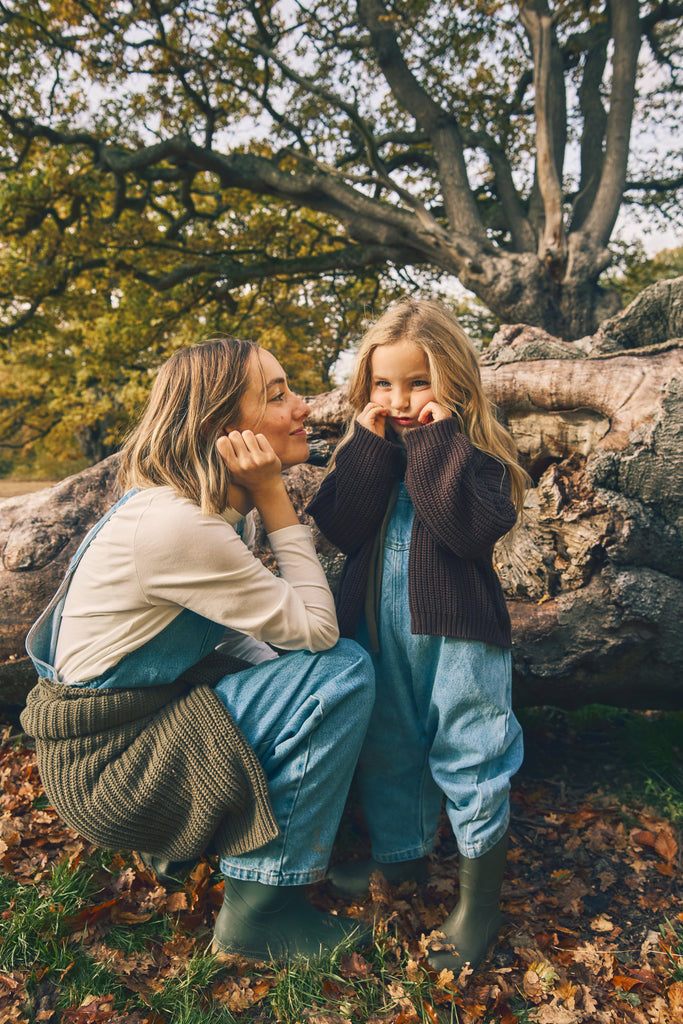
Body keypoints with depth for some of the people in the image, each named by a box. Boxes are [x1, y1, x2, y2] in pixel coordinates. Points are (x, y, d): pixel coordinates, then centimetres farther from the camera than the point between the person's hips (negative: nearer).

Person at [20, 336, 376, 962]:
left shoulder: (217, 507, 2)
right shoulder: (175, 524, -28)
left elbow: (231, 632, 7)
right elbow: (317, 630, -22)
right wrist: (275, 501, -20)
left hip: (158, 698, 9)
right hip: (107, 753, -9)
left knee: (320, 669, 11)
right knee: (342, 674, -19)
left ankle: (189, 840, 18)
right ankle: (258, 910, -5)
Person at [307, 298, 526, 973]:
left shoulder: (476, 451, -6)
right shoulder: (364, 451, 7)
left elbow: (476, 529, -23)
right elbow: (339, 528, -8)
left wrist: (436, 443, -23)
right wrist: (370, 447, -14)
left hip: (457, 632, -4)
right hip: (376, 629, 5)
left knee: (467, 756, 4)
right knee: (386, 748, 18)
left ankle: (480, 894, 26)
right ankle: (400, 854, 42)